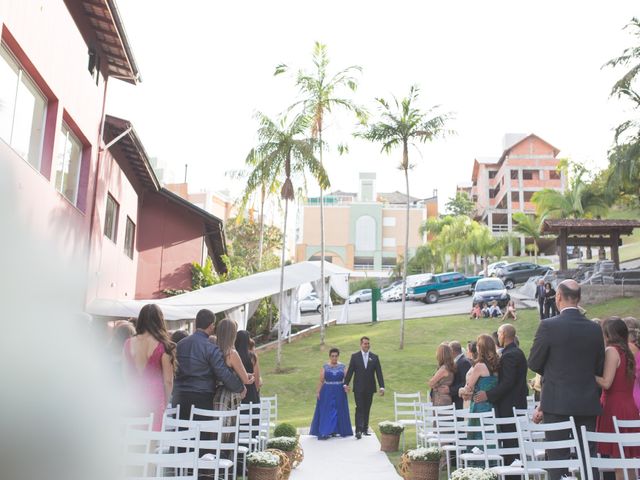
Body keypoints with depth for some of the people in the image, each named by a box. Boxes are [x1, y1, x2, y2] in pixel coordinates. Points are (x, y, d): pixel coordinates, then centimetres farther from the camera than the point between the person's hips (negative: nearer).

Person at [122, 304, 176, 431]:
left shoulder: (128, 344, -1)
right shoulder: (163, 347, -10)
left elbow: (125, 376, 7)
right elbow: (168, 381, -5)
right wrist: (165, 403, 9)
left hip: (131, 401, 3)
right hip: (154, 400, -3)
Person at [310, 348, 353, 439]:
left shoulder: (343, 366, 4)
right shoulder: (325, 367, 1)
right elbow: (321, 381, 0)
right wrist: (317, 392, -7)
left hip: (339, 393, 2)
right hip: (327, 393, -1)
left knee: (339, 411, 6)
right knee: (326, 412, -4)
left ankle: (336, 430, 18)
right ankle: (325, 432, -5)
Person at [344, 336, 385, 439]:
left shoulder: (374, 357, 5)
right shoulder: (355, 356, 2)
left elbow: (379, 373, 3)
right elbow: (350, 371, 0)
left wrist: (381, 387, -4)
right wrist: (346, 384, -9)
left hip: (370, 388, 2)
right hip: (358, 388, -2)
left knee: (367, 409, 9)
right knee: (359, 409, -8)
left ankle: (365, 429, 19)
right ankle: (358, 430, -11)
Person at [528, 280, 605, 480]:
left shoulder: (548, 326, -12)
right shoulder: (595, 328, 1)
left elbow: (534, 363, -4)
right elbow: (600, 369, 8)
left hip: (557, 403, -4)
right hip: (588, 403, 4)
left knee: (557, 459, 2)